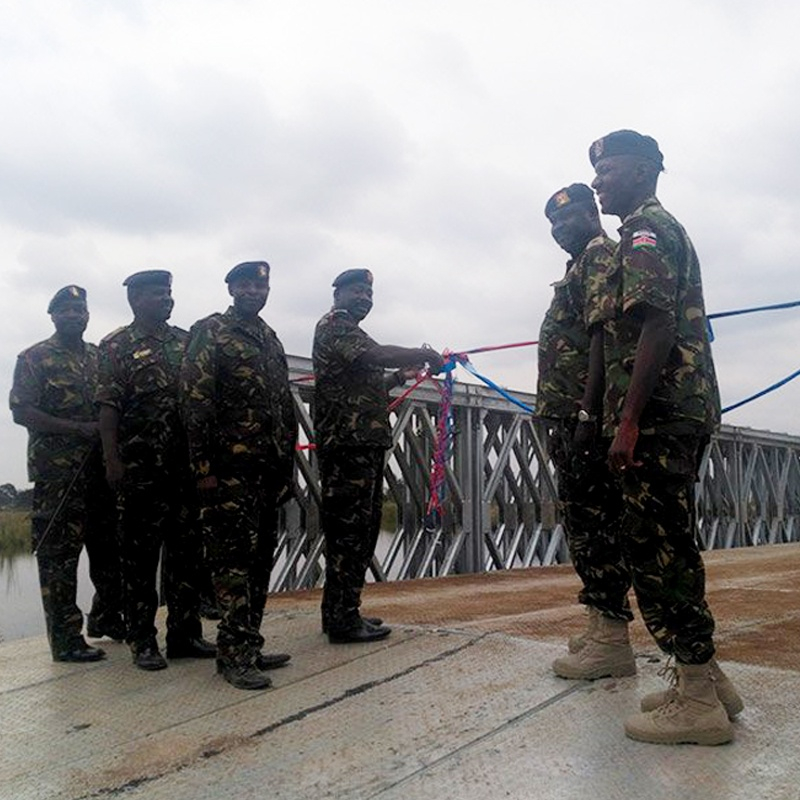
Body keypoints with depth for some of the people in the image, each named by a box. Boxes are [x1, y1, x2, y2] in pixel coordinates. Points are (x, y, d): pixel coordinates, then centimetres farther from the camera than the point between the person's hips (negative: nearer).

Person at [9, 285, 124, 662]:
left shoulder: (100, 357, 15)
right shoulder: (35, 359, -1)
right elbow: (21, 411, -9)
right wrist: (78, 429, -16)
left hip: (101, 468, 6)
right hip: (58, 472, -6)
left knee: (110, 547, 13)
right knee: (59, 554, -2)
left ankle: (106, 617, 31)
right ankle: (66, 639, 6)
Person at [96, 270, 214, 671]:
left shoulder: (186, 341, 13)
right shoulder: (116, 347, 0)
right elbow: (108, 408, -6)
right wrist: (112, 460, -14)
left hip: (185, 464, 5)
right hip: (140, 468, -5)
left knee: (187, 549, 9)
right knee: (140, 554, 3)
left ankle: (185, 633, 20)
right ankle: (142, 641, 13)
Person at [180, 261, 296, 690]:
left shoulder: (269, 338, 20)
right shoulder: (211, 332, -2)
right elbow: (195, 401, -10)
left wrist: (287, 463, 17)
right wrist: (203, 466, -16)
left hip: (268, 468, 8)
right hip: (230, 468, -7)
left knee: (260, 558, 10)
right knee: (234, 558, -6)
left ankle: (250, 643, 20)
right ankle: (234, 653, 0)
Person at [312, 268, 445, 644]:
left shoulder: (350, 333, 27)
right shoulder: (332, 327, -5)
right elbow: (377, 354, -21)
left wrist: (401, 376, 20)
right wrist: (425, 354, -13)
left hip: (365, 445, 10)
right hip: (348, 444, -10)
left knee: (360, 529, 12)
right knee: (349, 530, -8)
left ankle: (340, 612, 20)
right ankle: (342, 620, -3)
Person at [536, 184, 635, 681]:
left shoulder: (601, 255, -4)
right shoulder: (583, 265, 25)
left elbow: (602, 336, -17)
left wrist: (587, 415, -24)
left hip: (585, 415, -10)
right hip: (568, 417, 10)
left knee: (595, 523, -8)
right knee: (583, 522, 13)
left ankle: (612, 641, -1)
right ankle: (602, 624, 22)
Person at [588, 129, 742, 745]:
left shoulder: (645, 228, -6)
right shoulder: (668, 229, 26)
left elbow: (656, 326, -19)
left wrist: (628, 421, -22)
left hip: (659, 412, -10)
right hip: (683, 411, 10)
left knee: (655, 547, -7)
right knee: (667, 544, 13)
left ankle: (699, 701, 1)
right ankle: (705, 679, 21)